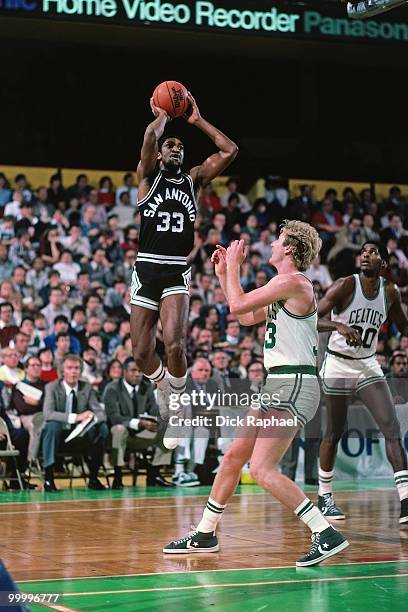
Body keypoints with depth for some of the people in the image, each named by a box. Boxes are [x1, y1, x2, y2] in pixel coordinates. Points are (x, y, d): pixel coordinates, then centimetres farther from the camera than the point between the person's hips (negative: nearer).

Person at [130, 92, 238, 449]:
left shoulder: (194, 180, 14)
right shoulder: (149, 175, 7)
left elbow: (229, 151, 5)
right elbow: (151, 135, -12)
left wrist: (197, 120, 9)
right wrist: (163, 116, 6)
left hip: (177, 272, 0)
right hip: (147, 269, 0)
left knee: (174, 345, -20)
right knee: (142, 353, 1)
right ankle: (164, 390, 33)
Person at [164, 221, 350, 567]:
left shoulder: (293, 281, -13)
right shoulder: (284, 286, 18)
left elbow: (239, 305, -12)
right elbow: (247, 317, 27)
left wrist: (234, 264, 3)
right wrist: (223, 274, 28)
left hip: (294, 385, -10)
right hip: (278, 385, 10)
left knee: (262, 468, -18)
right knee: (234, 456, 14)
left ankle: (327, 535, -17)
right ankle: (204, 535, 26)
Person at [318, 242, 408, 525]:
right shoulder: (345, 286, -15)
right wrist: (337, 326, -40)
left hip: (368, 366, 4)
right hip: (338, 364, -4)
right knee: (334, 433, 3)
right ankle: (325, 497, 21)